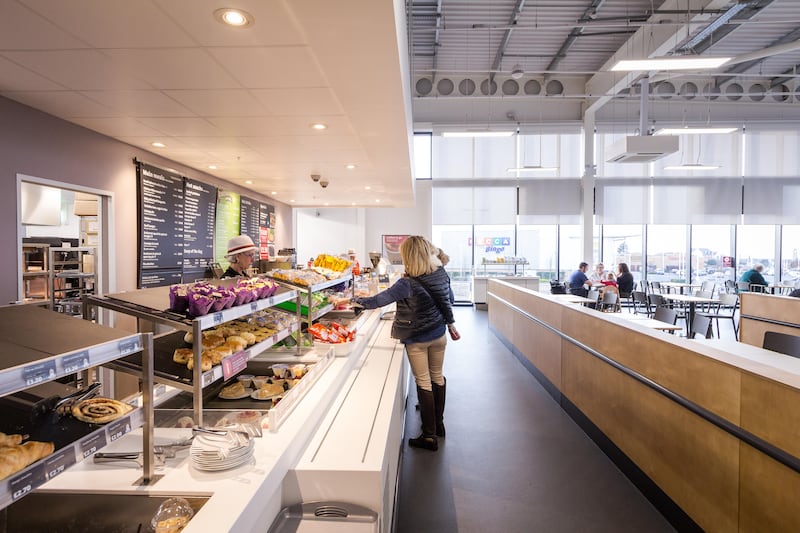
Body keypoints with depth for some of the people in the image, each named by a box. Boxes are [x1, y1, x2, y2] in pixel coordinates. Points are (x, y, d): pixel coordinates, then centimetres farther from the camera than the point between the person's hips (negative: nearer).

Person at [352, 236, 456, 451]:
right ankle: (438, 424, 35)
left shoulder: (408, 284, -25)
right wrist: (451, 323, 20)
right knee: (437, 377, 19)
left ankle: (429, 436, 13)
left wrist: (356, 300, -9)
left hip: (416, 340, -6)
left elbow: (379, 300, -23)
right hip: (439, 335, 6)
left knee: (424, 383, 4)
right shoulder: (440, 274, -6)